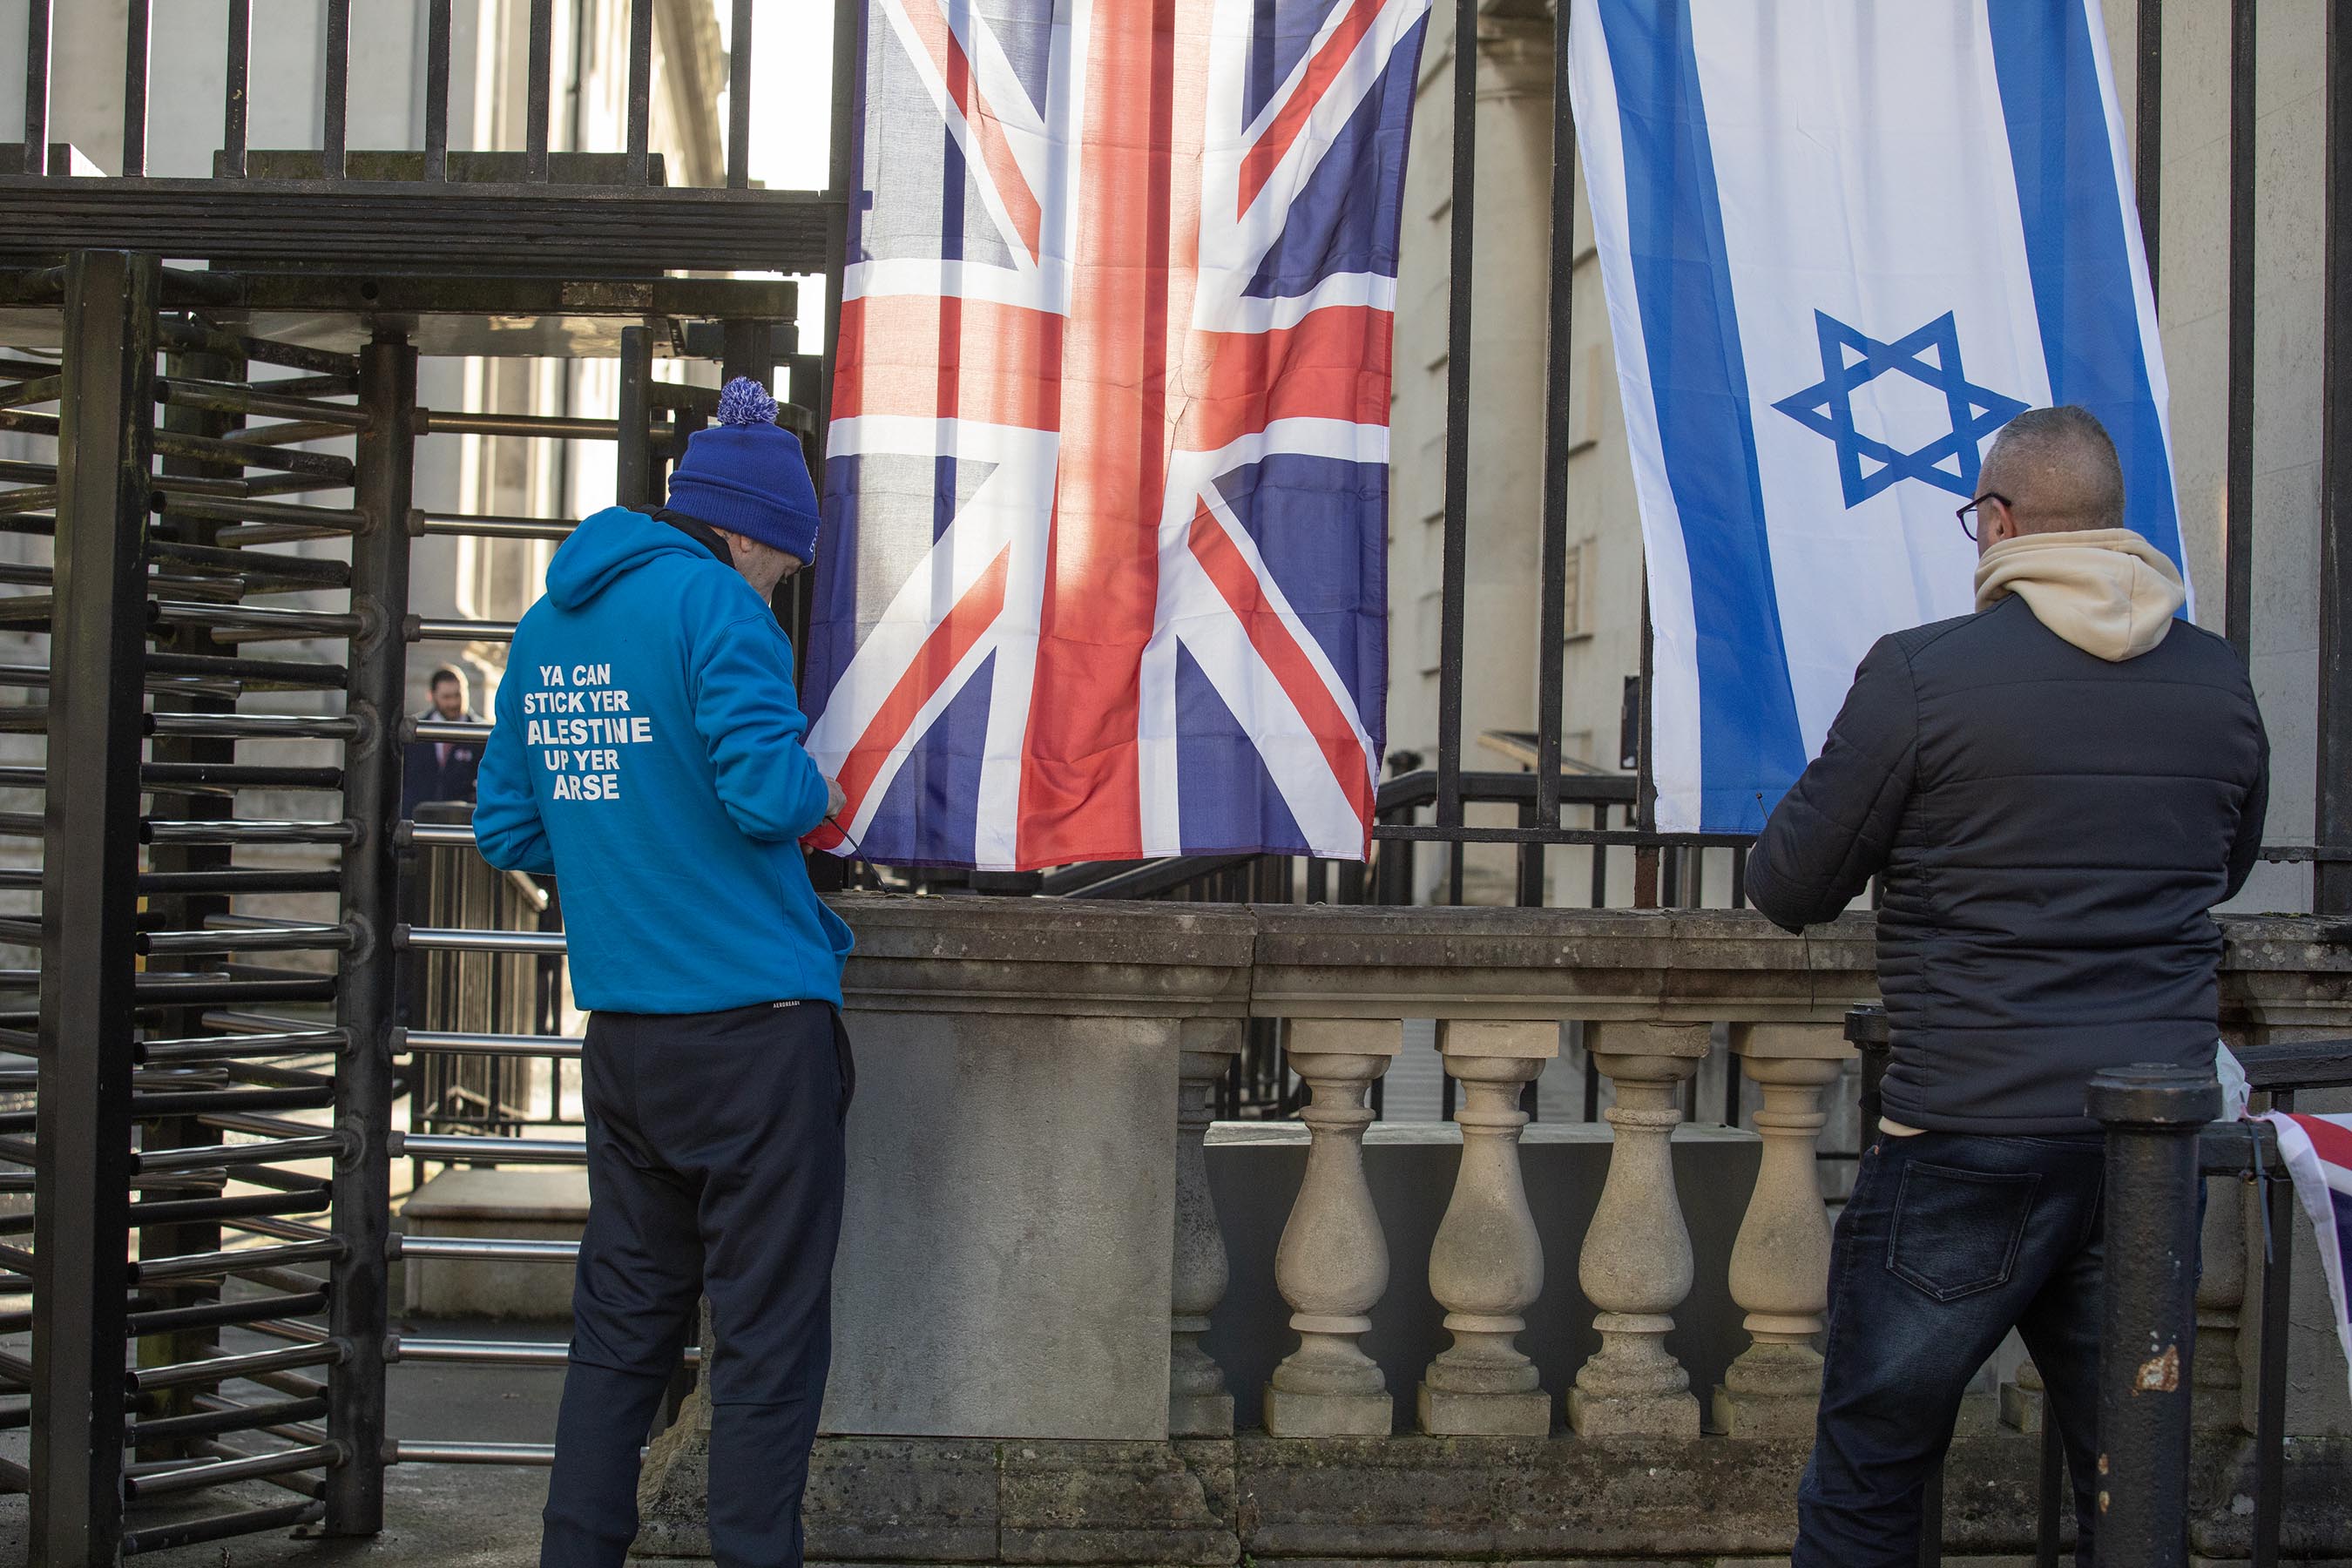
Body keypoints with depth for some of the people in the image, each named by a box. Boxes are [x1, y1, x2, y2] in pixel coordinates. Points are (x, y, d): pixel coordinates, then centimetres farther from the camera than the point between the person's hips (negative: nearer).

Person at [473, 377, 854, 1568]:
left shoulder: (548, 622, 14)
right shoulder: (713, 603, -9)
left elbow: (508, 831, 18)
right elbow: (767, 791, -20)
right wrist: (820, 794, 1)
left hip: (623, 1031, 7)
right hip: (753, 1023, -7)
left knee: (623, 1324, 14)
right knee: (768, 1334, -1)